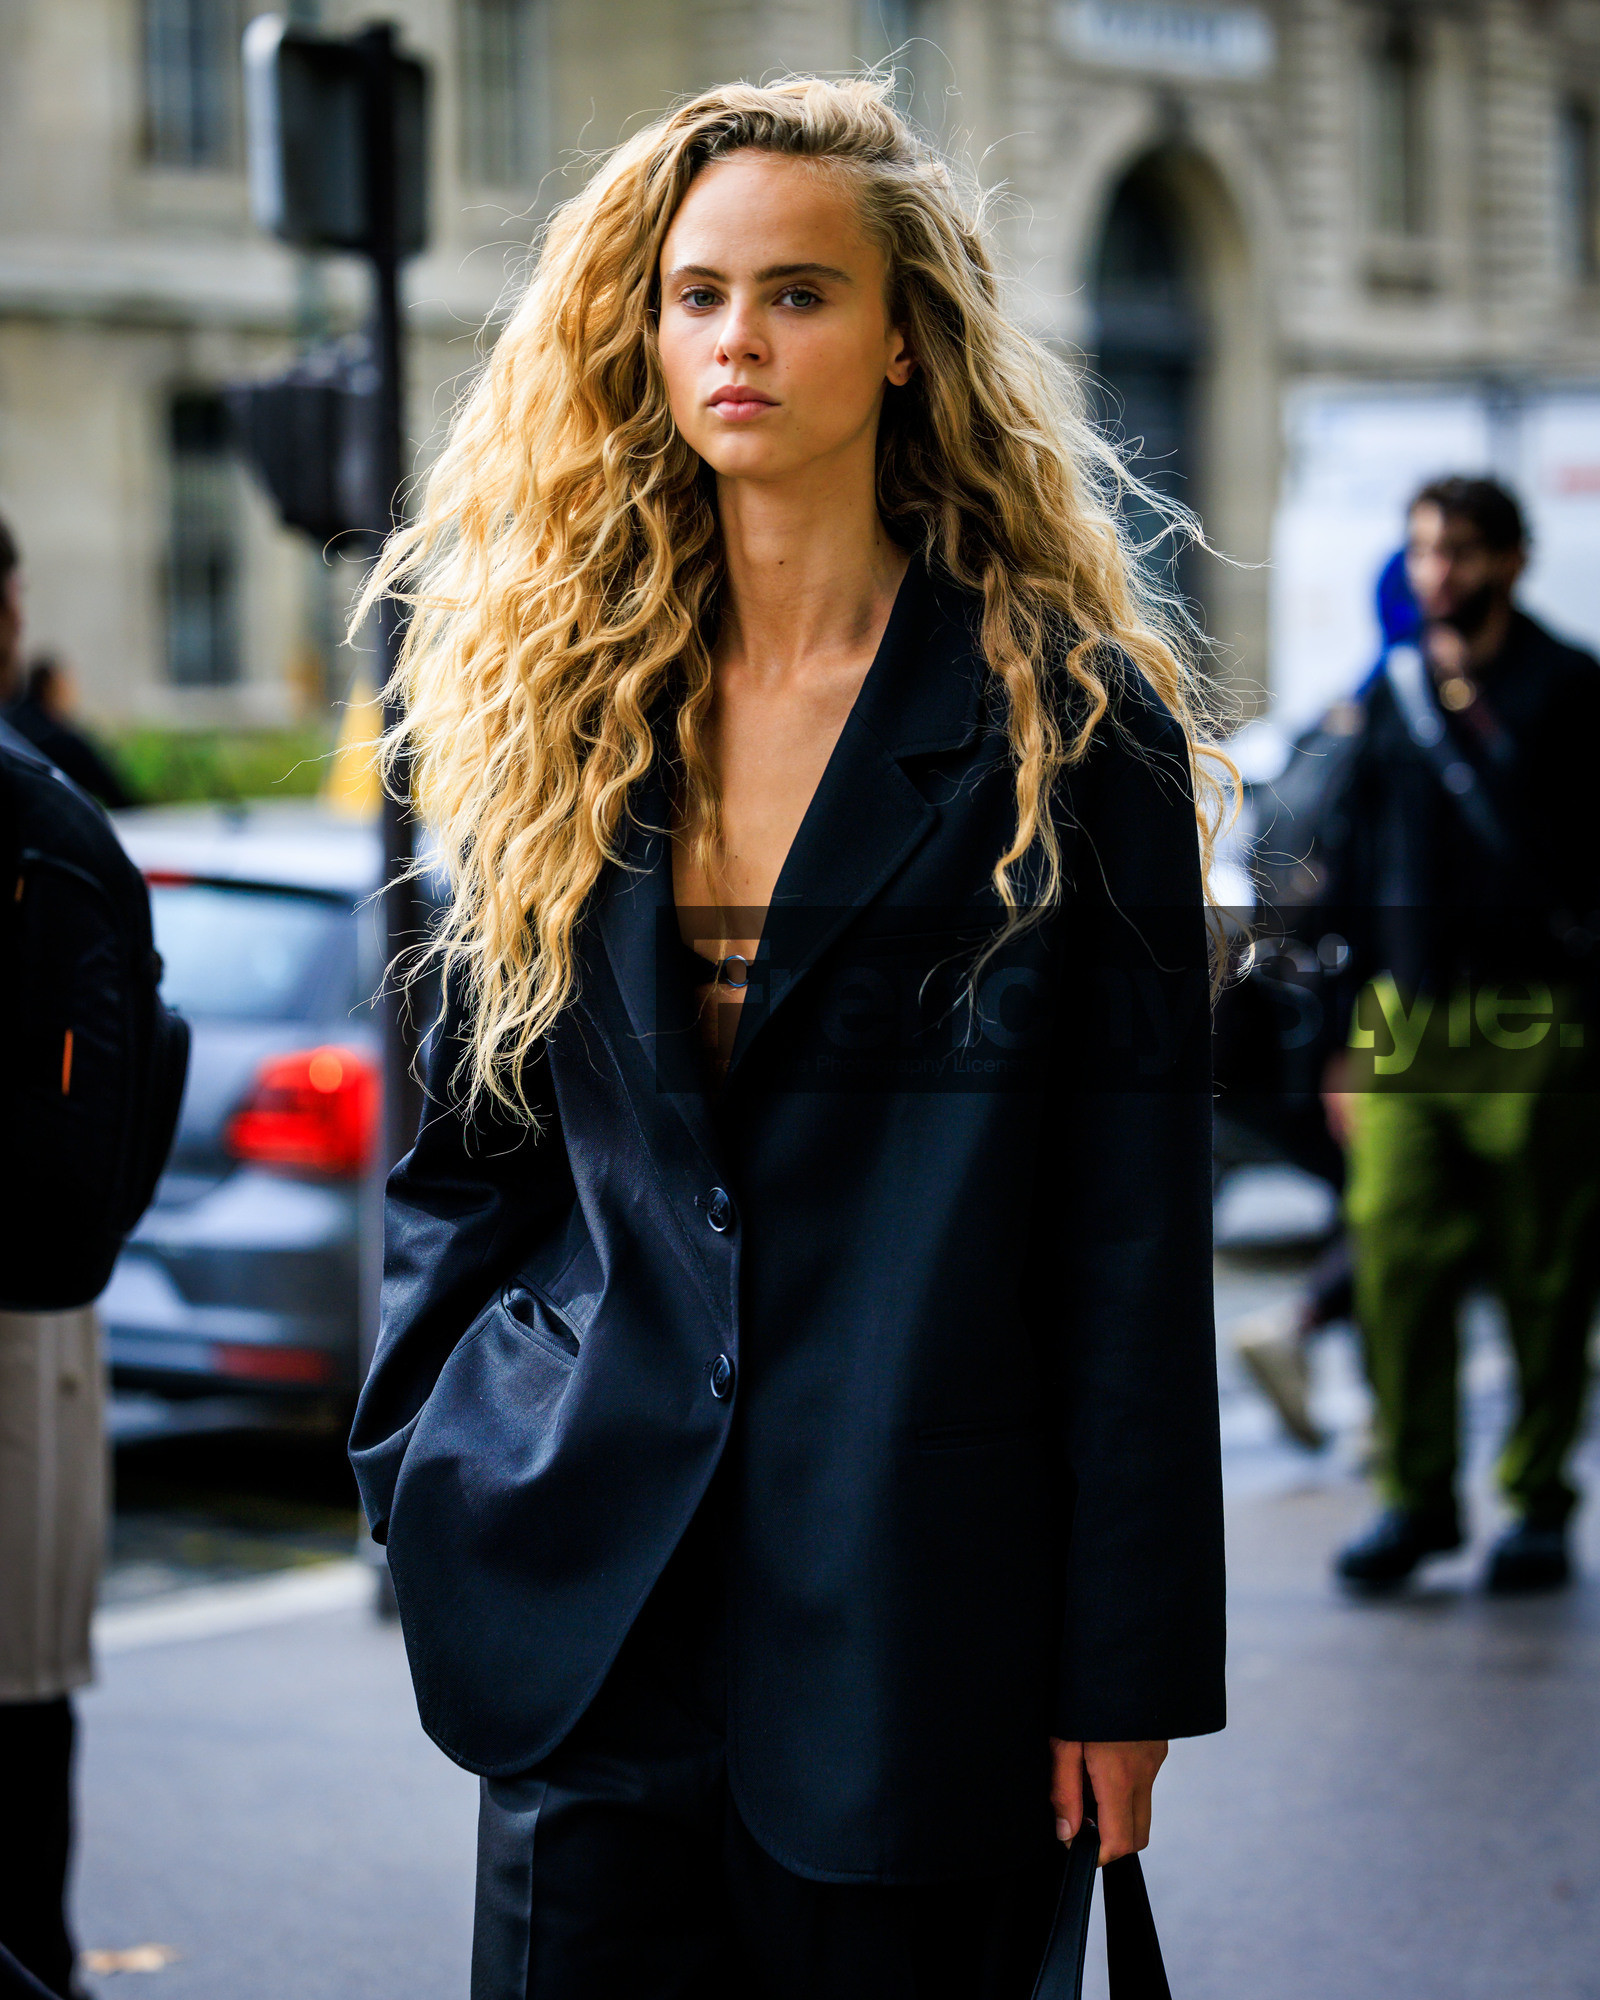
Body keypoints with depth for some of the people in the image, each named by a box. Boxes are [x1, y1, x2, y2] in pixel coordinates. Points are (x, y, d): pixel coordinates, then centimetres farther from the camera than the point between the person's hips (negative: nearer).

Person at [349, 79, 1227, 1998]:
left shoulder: (1065, 723, -3)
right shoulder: (564, 697, 8)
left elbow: (1133, 1230, -5)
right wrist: (428, 1459, 5)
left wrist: (1123, 1672, -8)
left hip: (915, 1612, -3)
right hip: (592, 1606, 3)